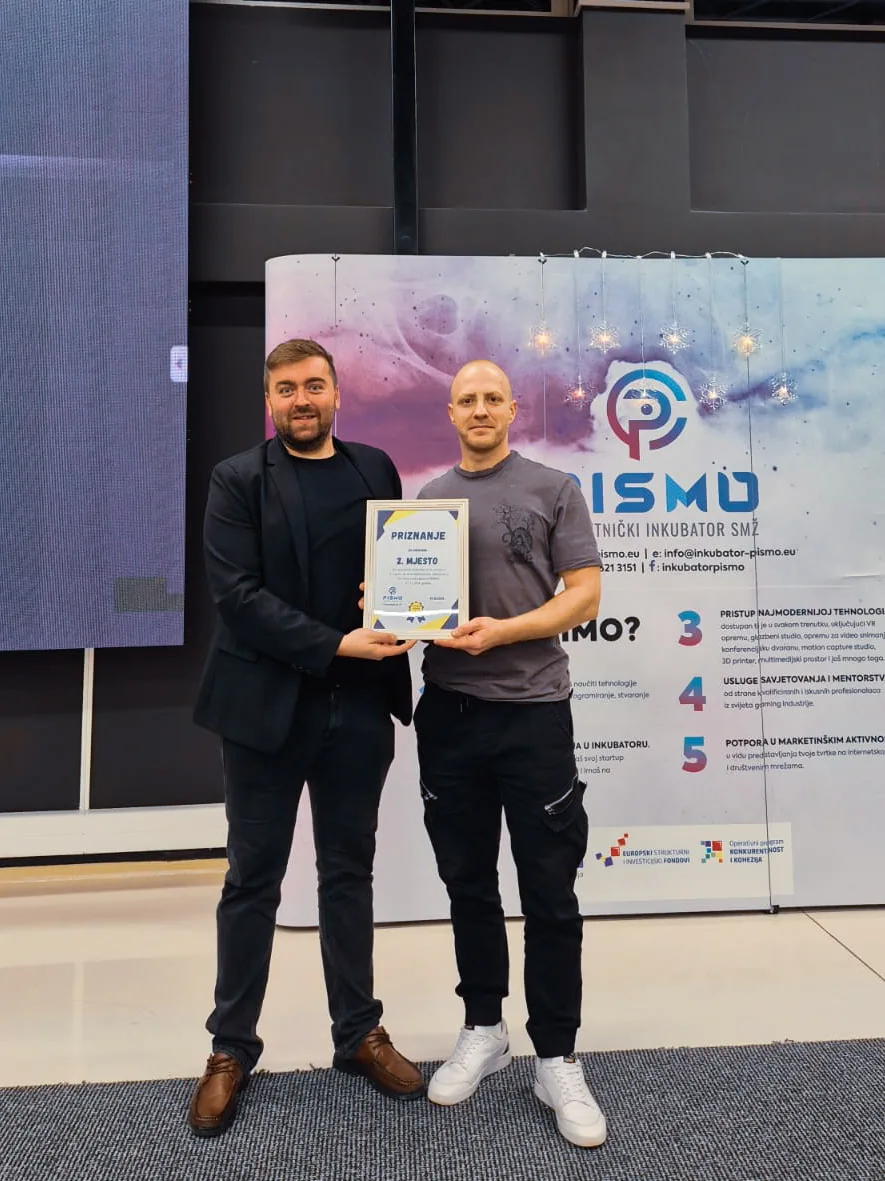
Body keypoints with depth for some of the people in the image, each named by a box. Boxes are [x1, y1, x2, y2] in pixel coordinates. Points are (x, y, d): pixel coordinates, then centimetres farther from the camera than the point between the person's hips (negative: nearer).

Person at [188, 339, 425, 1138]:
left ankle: (359, 1033, 30)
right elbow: (236, 592, -11)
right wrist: (333, 645, -18)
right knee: (253, 880, 9)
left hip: (357, 706, 3)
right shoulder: (238, 479, -1)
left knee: (350, 872, 14)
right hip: (266, 704, -2)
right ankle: (231, 1048, 26)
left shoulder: (375, 469, 9)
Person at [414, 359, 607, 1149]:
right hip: (448, 713, 4)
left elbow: (584, 595, -5)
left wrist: (503, 631, -18)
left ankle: (557, 1058, 21)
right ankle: (483, 1031, 32)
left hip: (533, 711, -3)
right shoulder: (423, 502, 11)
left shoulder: (554, 490, 1)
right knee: (469, 884, 14)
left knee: (549, 894, 4)